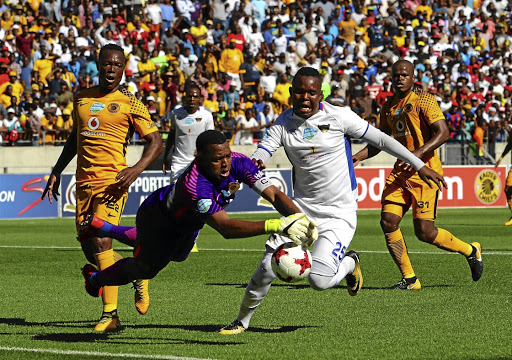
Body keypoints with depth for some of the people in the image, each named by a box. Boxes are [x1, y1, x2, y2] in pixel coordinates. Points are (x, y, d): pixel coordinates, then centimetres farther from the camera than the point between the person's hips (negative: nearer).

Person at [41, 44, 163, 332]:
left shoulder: (129, 104, -3)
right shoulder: (81, 98, 13)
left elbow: (156, 143, -3)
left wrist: (137, 169, -19)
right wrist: (56, 173, 20)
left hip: (112, 182, -6)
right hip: (84, 183, 6)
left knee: (101, 243, -17)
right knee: (89, 249, 6)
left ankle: (110, 315, -12)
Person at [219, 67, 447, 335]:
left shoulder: (338, 116, -8)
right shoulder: (283, 123, 1)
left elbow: (380, 140, -1)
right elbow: (261, 154, -9)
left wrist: (419, 165, 3)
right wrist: (255, 165, -35)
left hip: (339, 214, -3)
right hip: (302, 208, 3)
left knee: (319, 280, -18)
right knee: (268, 267, -9)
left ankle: (349, 263, 17)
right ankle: (242, 321, 14)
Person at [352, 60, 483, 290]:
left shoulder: (423, 100, -7)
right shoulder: (389, 107, 14)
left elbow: (443, 133, -16)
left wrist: (418, 153, -28)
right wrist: (358, 156, 8)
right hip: (401, 171, 7)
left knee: (424, 232, -8)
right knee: (388, 221, -9)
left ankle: (471, 251, 18)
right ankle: (409, 279, 2)